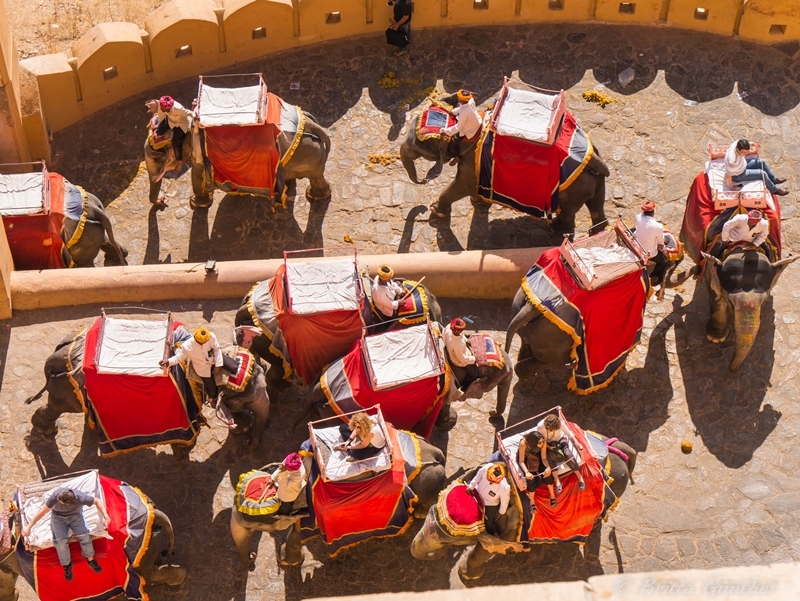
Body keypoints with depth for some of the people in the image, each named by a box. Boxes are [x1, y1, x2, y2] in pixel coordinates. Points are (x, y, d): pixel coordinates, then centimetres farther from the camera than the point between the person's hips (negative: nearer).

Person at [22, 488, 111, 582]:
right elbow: (43, 511, -27)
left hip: (75, 515, 0)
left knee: (84, 535, -14)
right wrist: (29, 527, -23)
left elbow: (97, 501, -22)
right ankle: (67, 565, 13)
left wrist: (105, 516, -35)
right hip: (58, 517, 0)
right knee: (61, 540, -12)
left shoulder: (81, 498, -40)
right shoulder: (56, 495, -40)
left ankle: (91, 560, 11)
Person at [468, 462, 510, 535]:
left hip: (490, 504, -3)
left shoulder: (505, 488, -44)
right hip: (478, 495, 3)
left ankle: (492, 535, 53)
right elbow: (478, 475, -15)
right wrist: (471, 486, -7)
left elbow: (504, 502, -21)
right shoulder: (487, 467, -40)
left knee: (489, 524, 19)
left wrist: (501, 512, -3)